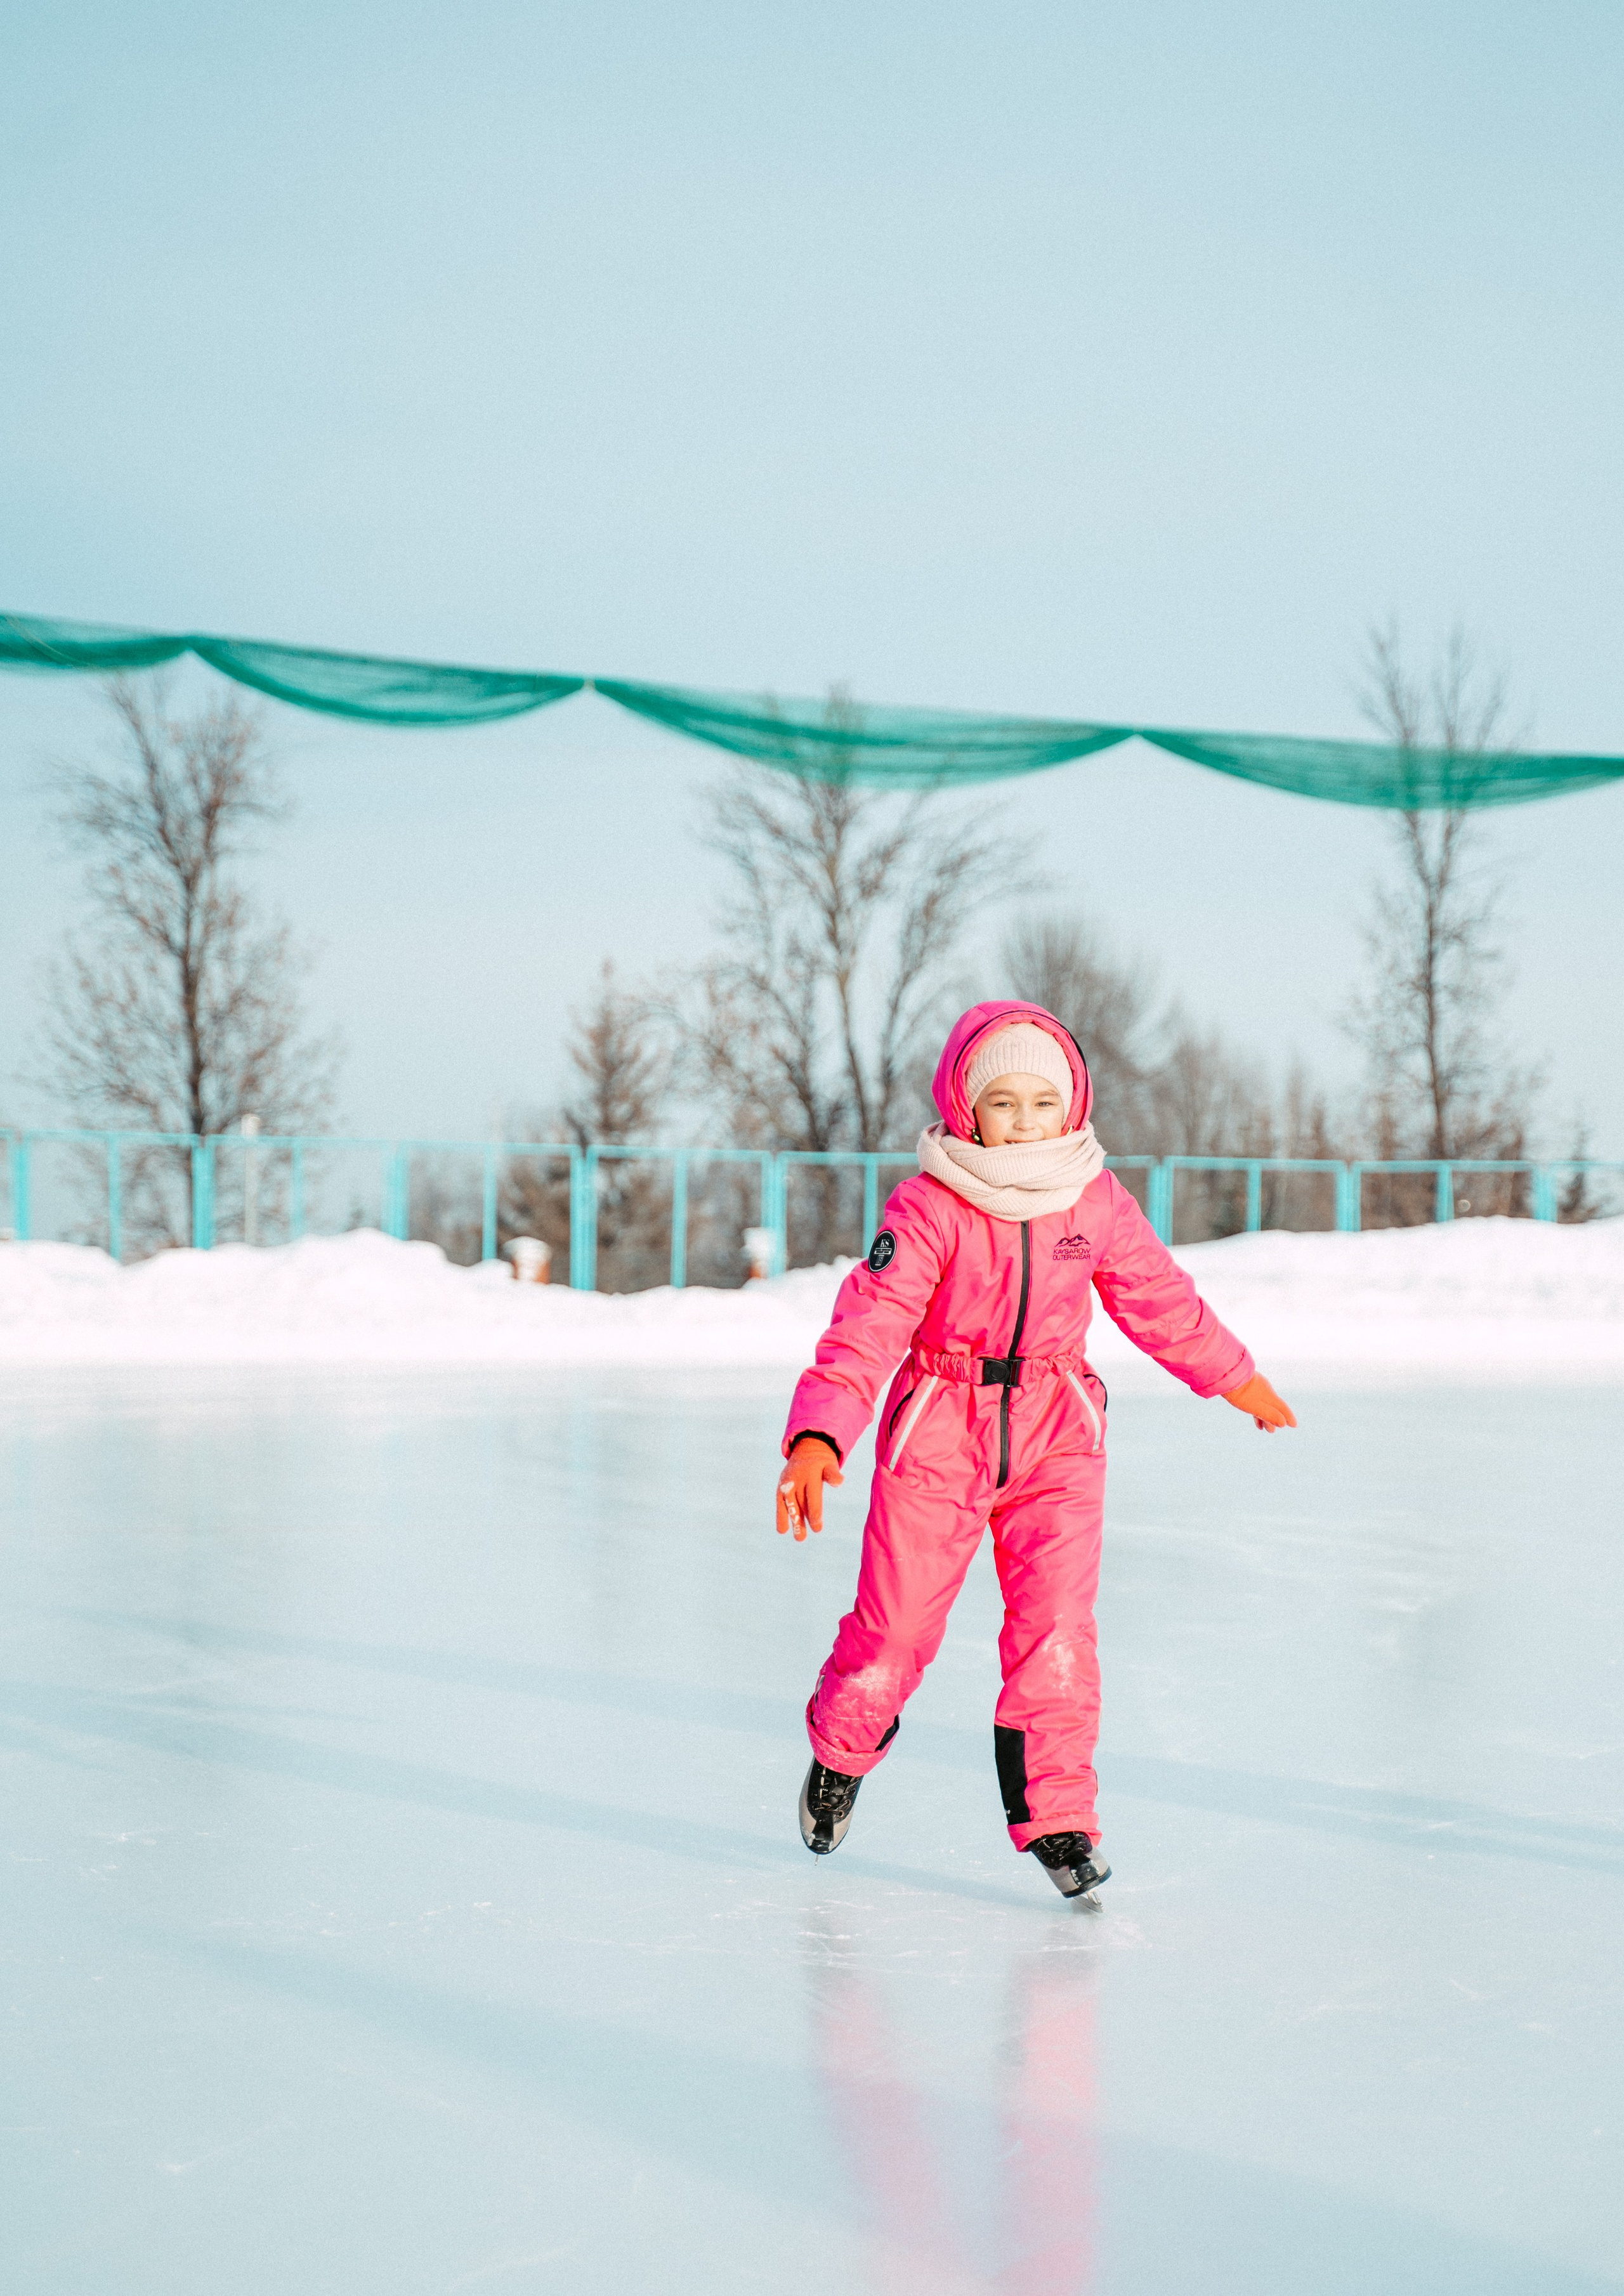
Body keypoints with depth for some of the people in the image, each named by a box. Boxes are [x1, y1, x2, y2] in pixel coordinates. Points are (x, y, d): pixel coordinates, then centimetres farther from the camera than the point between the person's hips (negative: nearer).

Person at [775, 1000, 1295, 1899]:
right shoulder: (928, 1209, -17)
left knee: (1056, 1629, -10)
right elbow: (865, 1328, -25)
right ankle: (839, 1753, 34)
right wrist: (816, 1440, -40)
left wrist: (1233, 1376, 25)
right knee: (896, 1626, 4)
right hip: (938, 1435, -2)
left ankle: (1056, 1815, 3)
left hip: (1056, 1433, 2)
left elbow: (1158, 1297, 12)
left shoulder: (1096, 1201, -5)